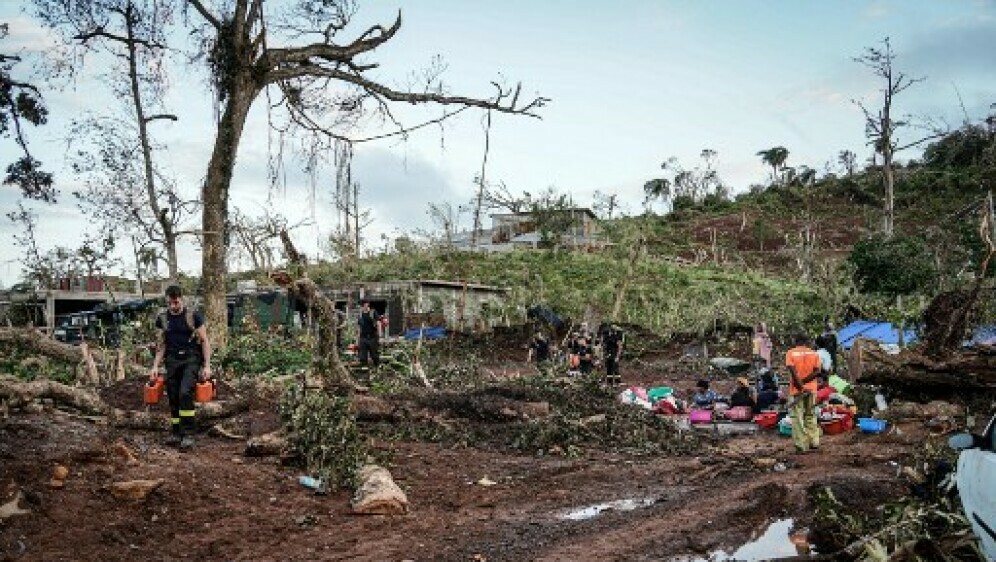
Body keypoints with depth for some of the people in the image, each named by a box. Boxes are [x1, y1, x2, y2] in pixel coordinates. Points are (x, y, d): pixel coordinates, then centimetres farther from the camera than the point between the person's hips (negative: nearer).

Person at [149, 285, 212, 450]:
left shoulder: (194, 316, -5)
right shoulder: (162, 319, 7)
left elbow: (204, 341, -2)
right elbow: (161, 345, 15)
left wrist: (207, 366, -8)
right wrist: (155, 366, 7)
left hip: (191, 359, -4)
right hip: (172, 360, 4)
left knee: (185, 393, -20)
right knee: (173, 397, 4)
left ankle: (188, 434, -14)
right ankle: (175, 433, 17)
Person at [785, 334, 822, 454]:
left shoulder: (790, 353, -3)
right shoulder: (814, 354, 6)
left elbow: (792, 370, -17)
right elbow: (817, 371, -7)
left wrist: (799, 385, -17)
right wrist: (804, 381, -10)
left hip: (797, 390, -3)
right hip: (811, 389, 3)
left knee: (797, 418, 1)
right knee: (811, 416, 16)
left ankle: (801, 445, -2)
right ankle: (814, 442, 19)